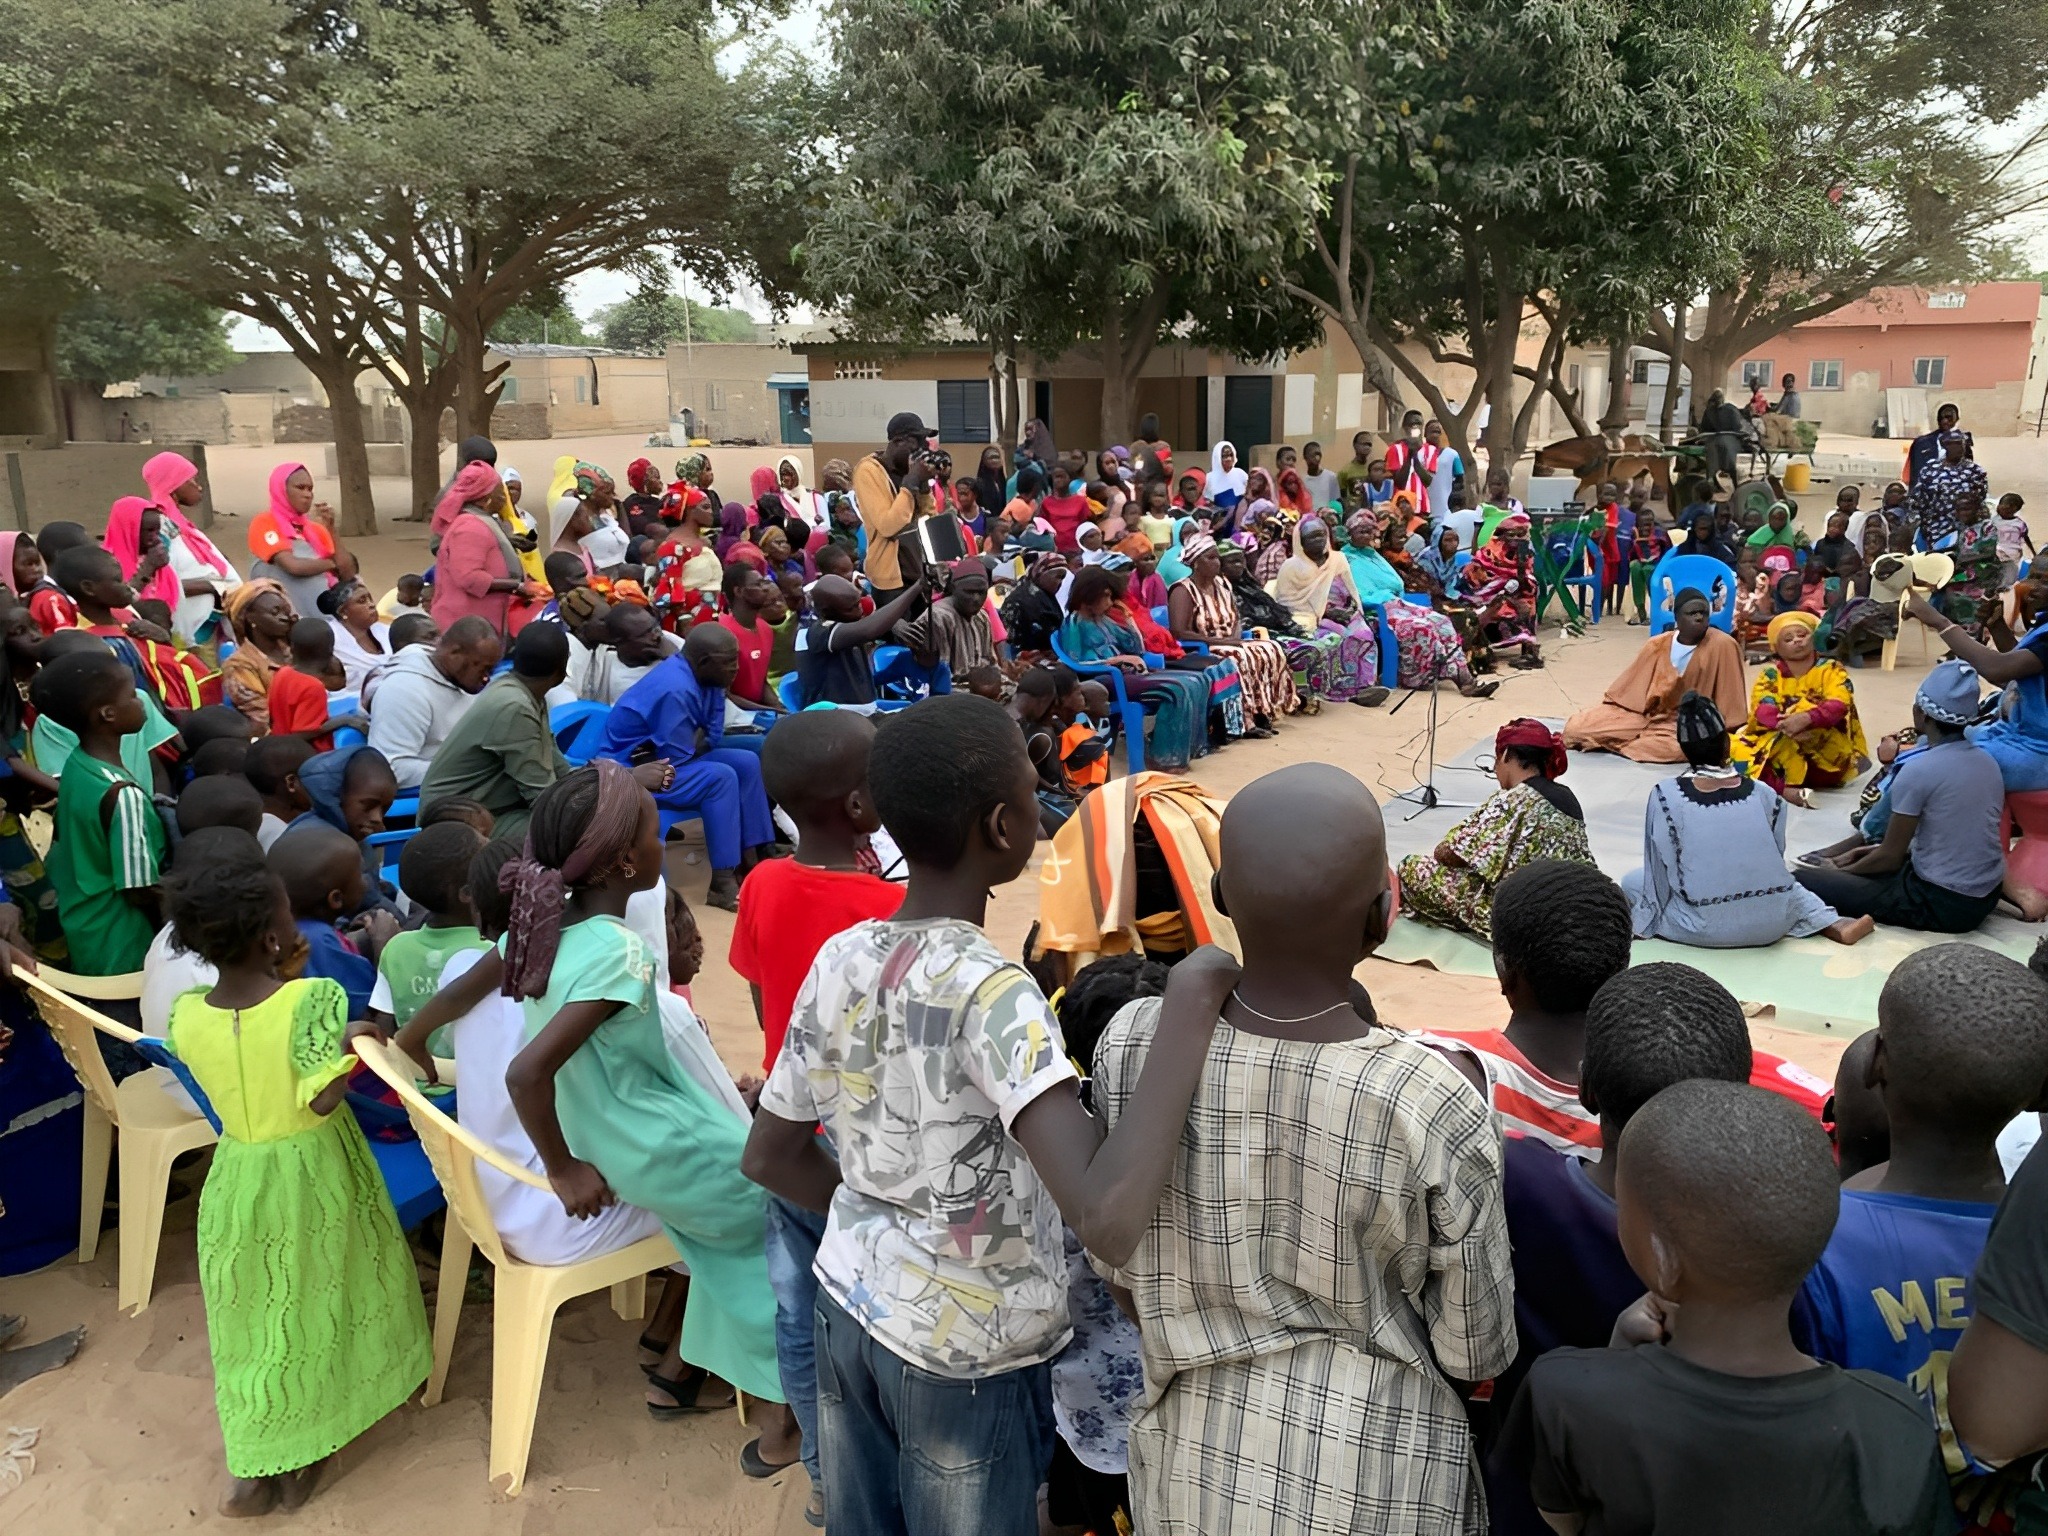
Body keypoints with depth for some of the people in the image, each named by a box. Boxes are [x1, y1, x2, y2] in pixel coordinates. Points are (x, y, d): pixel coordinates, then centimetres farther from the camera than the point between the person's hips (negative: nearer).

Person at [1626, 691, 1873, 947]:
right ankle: (1834, 925, 18)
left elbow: (1660, 871, -5)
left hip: (1705, 928, -3)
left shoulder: (1665, 796, -10)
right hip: (1770, 922, 3)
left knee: (1632, 881, 20)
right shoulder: (1764, 793, -2)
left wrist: (1646, 922, 8)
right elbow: (1774, 861, 8)